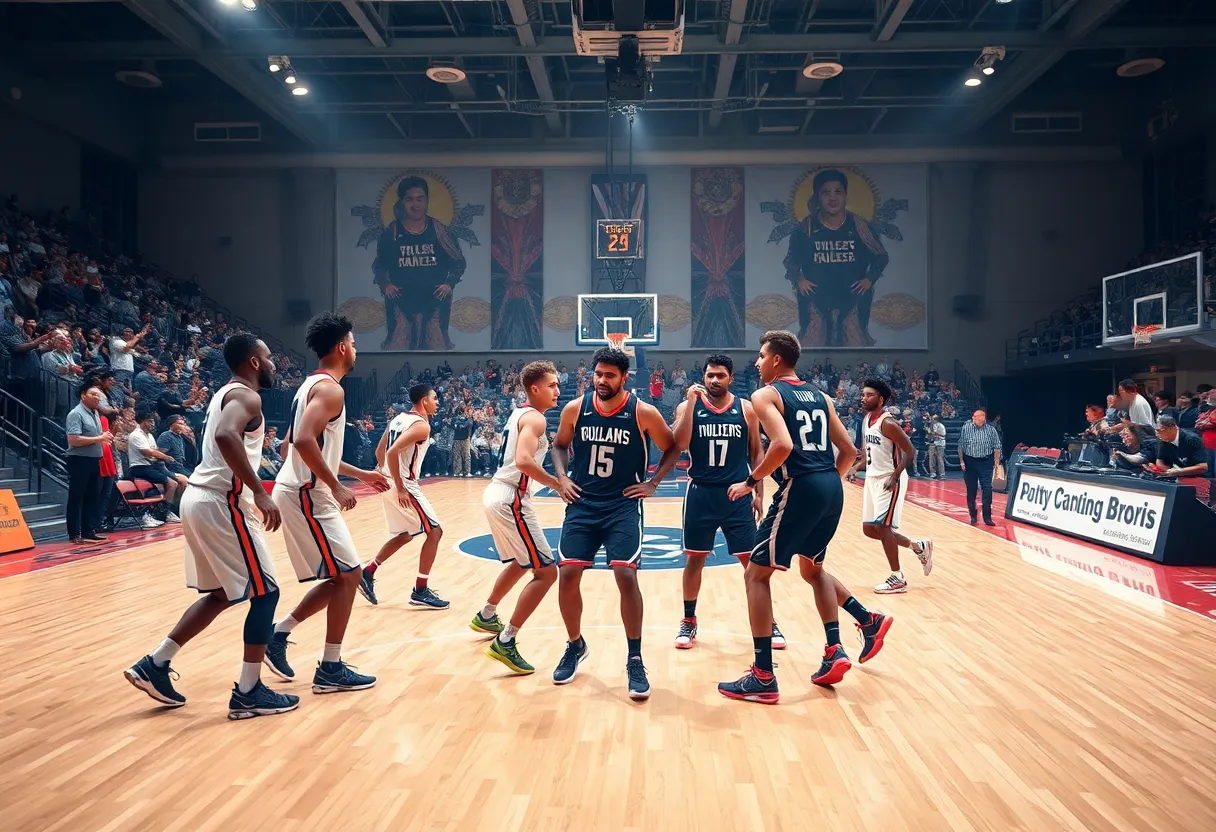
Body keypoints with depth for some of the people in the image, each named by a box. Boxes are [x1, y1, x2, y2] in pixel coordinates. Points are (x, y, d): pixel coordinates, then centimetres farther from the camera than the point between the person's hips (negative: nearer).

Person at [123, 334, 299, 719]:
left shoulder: (226, 393, 18)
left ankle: (154, 665, 20)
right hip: (222, 502, -10)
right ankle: (248, 692, 5)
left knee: (222, 594, 20)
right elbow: (226, 436, -32)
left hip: (199, 498, 10)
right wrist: (259, 492, -32)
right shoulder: (246, 396, -13)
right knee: (265, 593, -1)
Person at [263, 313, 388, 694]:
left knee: (339, 577, 15)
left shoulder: (313, 384, 17)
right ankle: (330, 670, 4)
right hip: (306, 495, -10)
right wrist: (337, 487, -23)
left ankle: (278, 635, 18)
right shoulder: (330, 389, -15)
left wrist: (360, 474, 24)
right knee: (348, 575, -3)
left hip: (302, 491, 10)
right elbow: (305, 441, -29)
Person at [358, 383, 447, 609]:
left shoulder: (398, 419, 13)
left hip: (390, 483, 9)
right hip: (403, 485, -9)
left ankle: (366, 574, 19)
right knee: (434, 531, -2)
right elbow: (393, 452, -27)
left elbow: (380, 450, 17)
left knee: (404, 535, 22)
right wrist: (400, 488, -22)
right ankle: (420, 591, 0)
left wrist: (386, 475, 20)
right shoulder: (421, 425, -16)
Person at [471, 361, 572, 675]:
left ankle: (486, 616, 47)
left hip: (498, 494, 10)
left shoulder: (519, 413, 15)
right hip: (511, 500, -10)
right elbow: (523, 461, -30)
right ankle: (505, 642, -8)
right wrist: (558, 484, -23)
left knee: (520, 563, 30)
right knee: (546, 572, -8)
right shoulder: (535, 418, -14)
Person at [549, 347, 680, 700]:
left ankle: (635, 660, 2)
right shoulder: (575, 408, -2)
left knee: (626, 576, -14)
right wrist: (562, 476, 0)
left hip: (623, 507, -3)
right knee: (568, 575, -2)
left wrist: (653, 483, -3)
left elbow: (672, 448, 5)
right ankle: (575, 645, 24)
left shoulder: (643, 413, -9)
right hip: (582, 505, 3)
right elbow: (560, 444, 15)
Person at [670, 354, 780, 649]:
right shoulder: (688, 406, -1)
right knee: (694, 558, 8)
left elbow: (756, 453, 7)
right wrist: (691, 402, -19)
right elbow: (679, 445, -16)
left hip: (738, 494, 0)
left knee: (752, 560, 2)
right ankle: (689, 621, 23)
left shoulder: (746, 409, 2)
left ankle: (767, 622, 16)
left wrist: (758, 493, 2)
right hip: (701, 493, 0)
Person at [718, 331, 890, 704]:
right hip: (831, 489, 8)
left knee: (757, 574, 2)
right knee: (812, 568, 29)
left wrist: (751, 482, -8)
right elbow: (849, 451, 17)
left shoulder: (765, 395, -2)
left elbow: (782, 445, -19)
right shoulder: (820, 396, 19)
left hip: (800, 489, -8)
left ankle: (763, 678, 2)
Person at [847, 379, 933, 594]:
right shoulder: (866, 419, 8)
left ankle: (897, 579, 4)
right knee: (869, 529, 11)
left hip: (889, 480, -9)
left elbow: (909, 452, -19)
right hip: (873, 478, 9)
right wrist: (855, 468, 4)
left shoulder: (888, 423, -19)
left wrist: (894, 477, -25)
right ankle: (919, 547, 28)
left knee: (882, 526, -10)